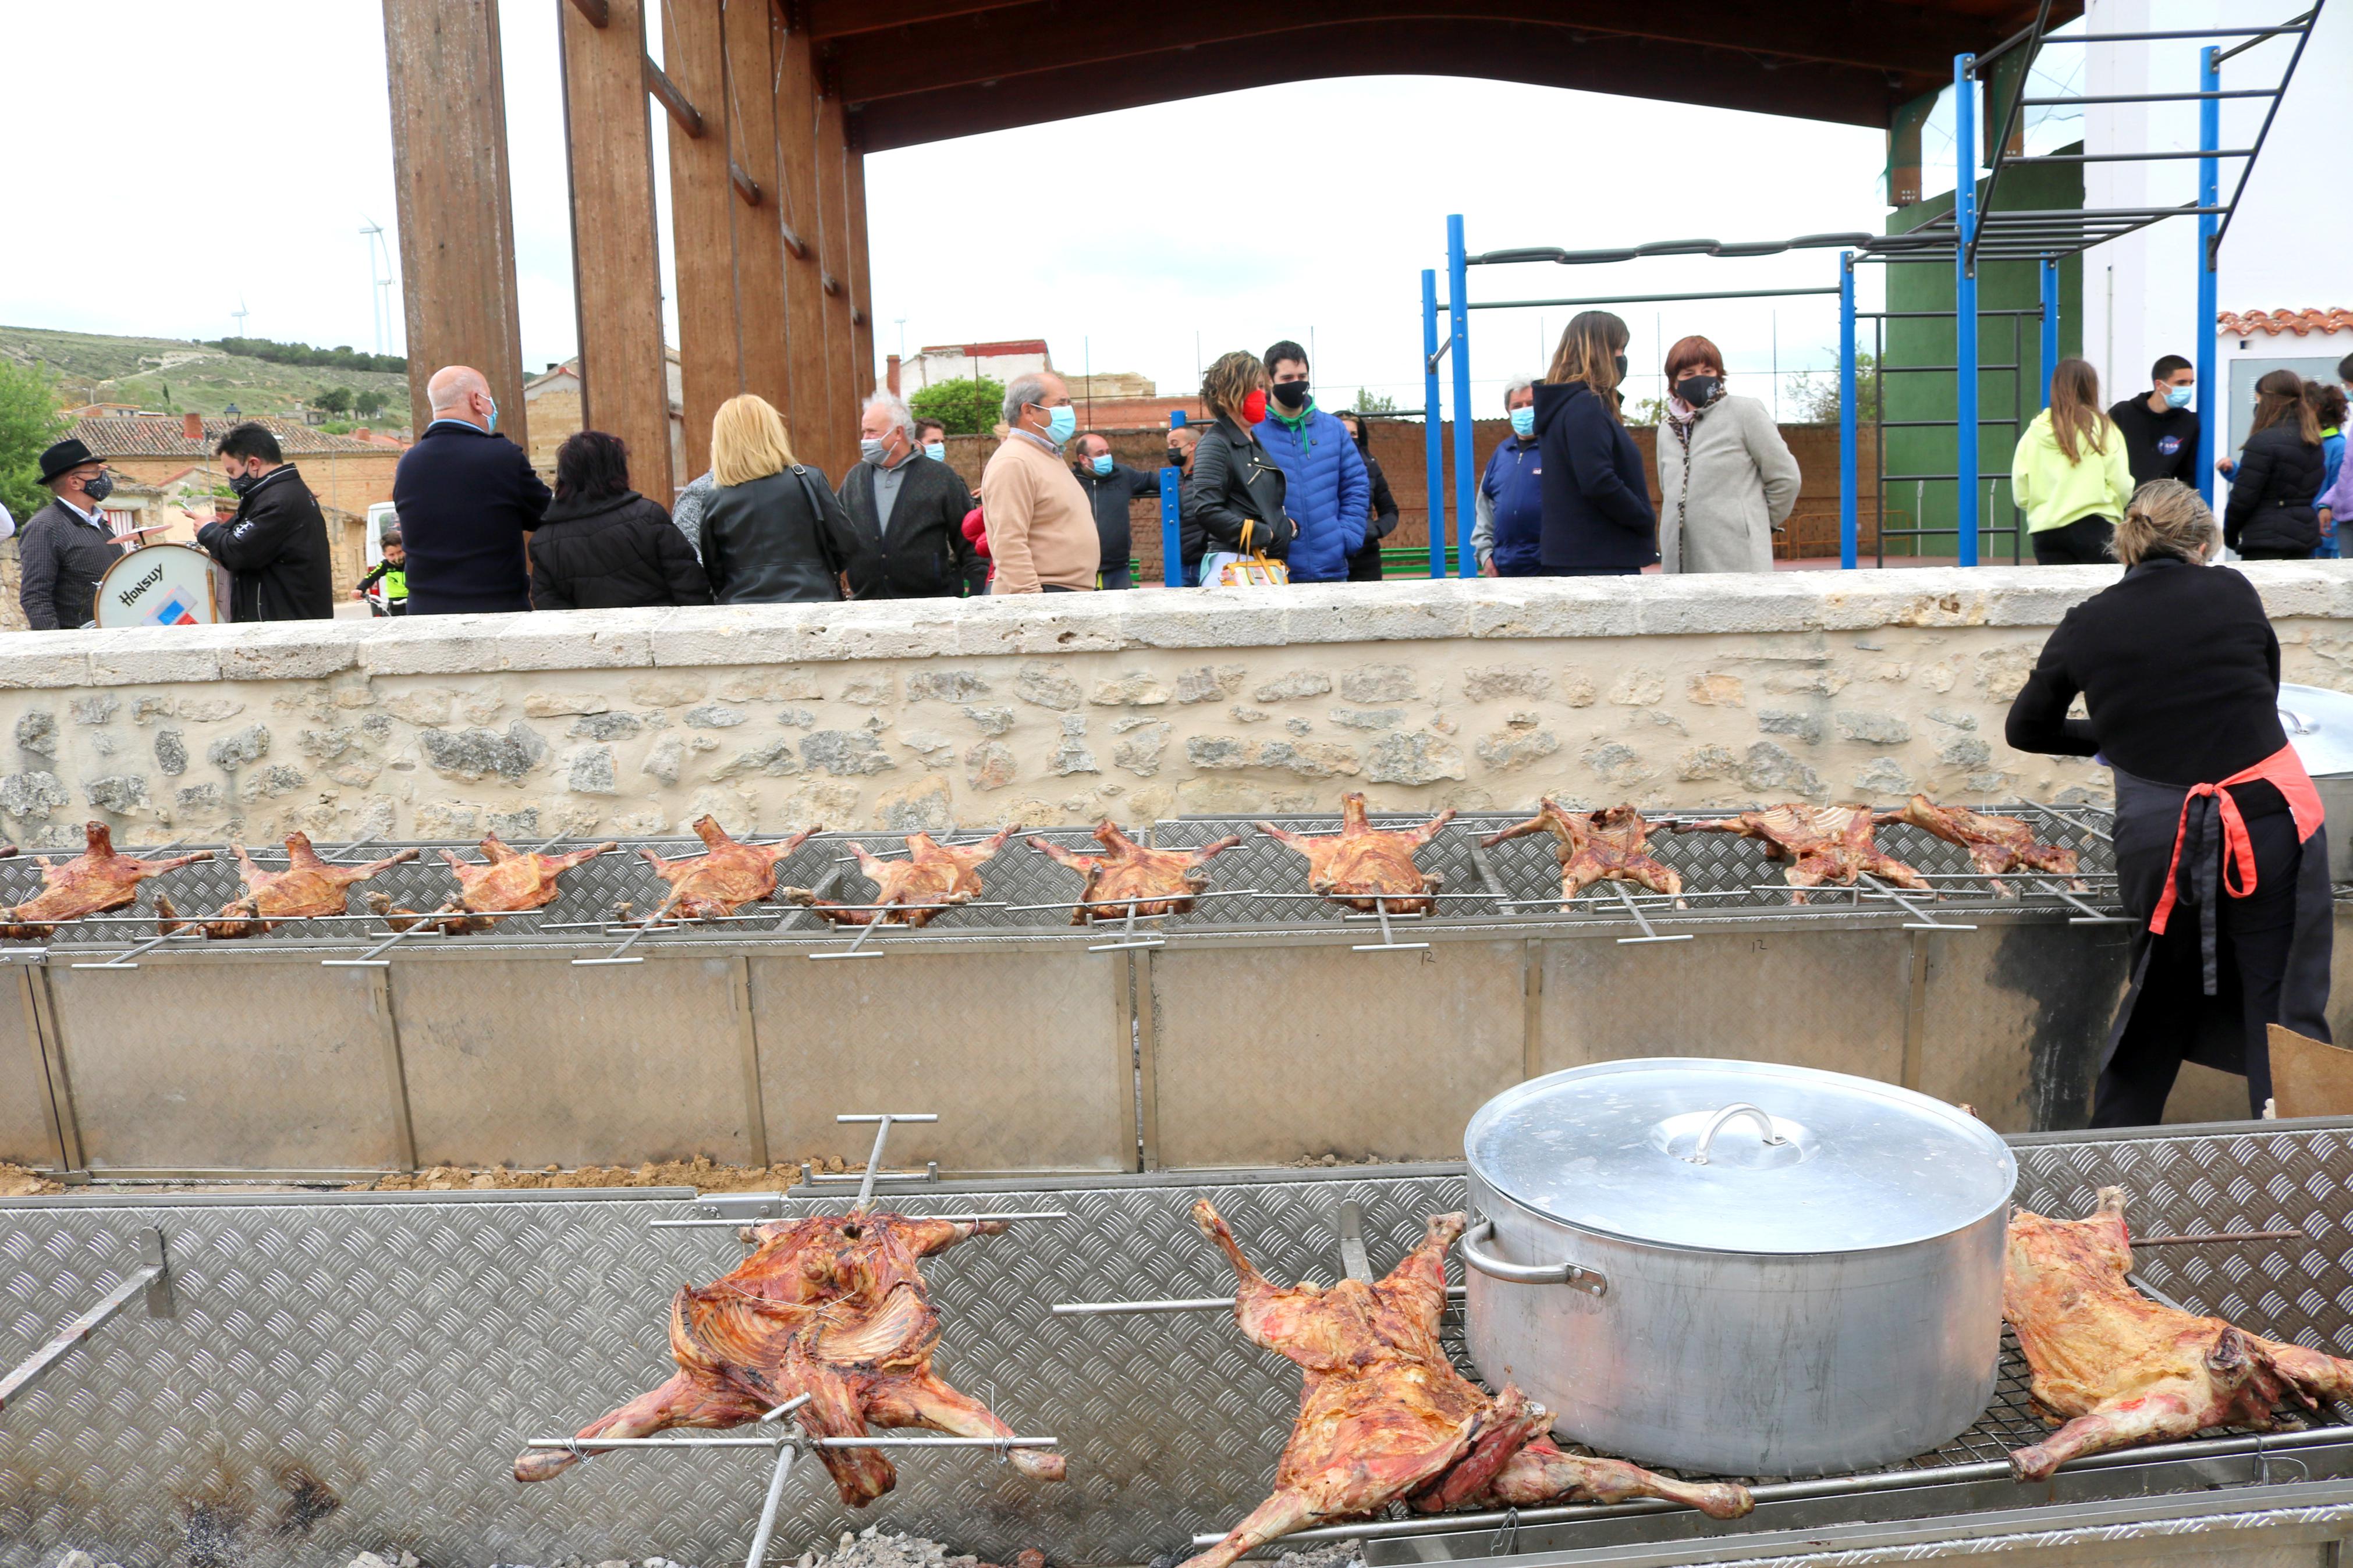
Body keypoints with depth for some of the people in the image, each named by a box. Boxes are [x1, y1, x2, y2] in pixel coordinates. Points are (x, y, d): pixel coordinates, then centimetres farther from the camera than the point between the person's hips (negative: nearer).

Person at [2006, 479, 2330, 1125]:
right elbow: (2264, 691, 15)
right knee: (2285, 1019, 6)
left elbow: (2025, 728, 13)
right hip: (2268, 820, -1)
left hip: (2157, 839, 2)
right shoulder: (2232, 593, 0)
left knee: (2158, 1008, 19)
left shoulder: (2088, 624, 0)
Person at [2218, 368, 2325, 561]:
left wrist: (2230, 535, 0)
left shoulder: (2264, 442, -15)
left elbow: (2243, 496, -14)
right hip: (2305, 537, 8)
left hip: (2266, 541, -8)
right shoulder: (2312, 441, 11)